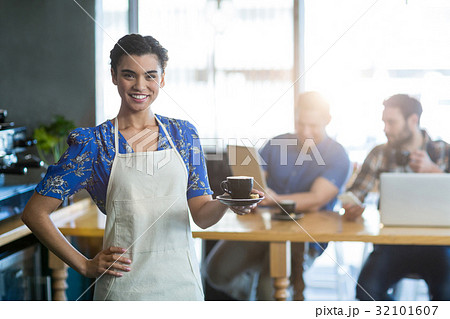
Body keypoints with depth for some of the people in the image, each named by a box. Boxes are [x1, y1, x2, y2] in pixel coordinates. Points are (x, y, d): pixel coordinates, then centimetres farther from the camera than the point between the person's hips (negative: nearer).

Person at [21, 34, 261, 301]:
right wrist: (85, 266, -6)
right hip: (124, 284, -3)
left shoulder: (184, 134, 4)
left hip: (182, 279, 3)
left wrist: (226, 203, -16)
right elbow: (35, 213, -4)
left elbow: (201, 215, 5)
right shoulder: (93, 142, -6)